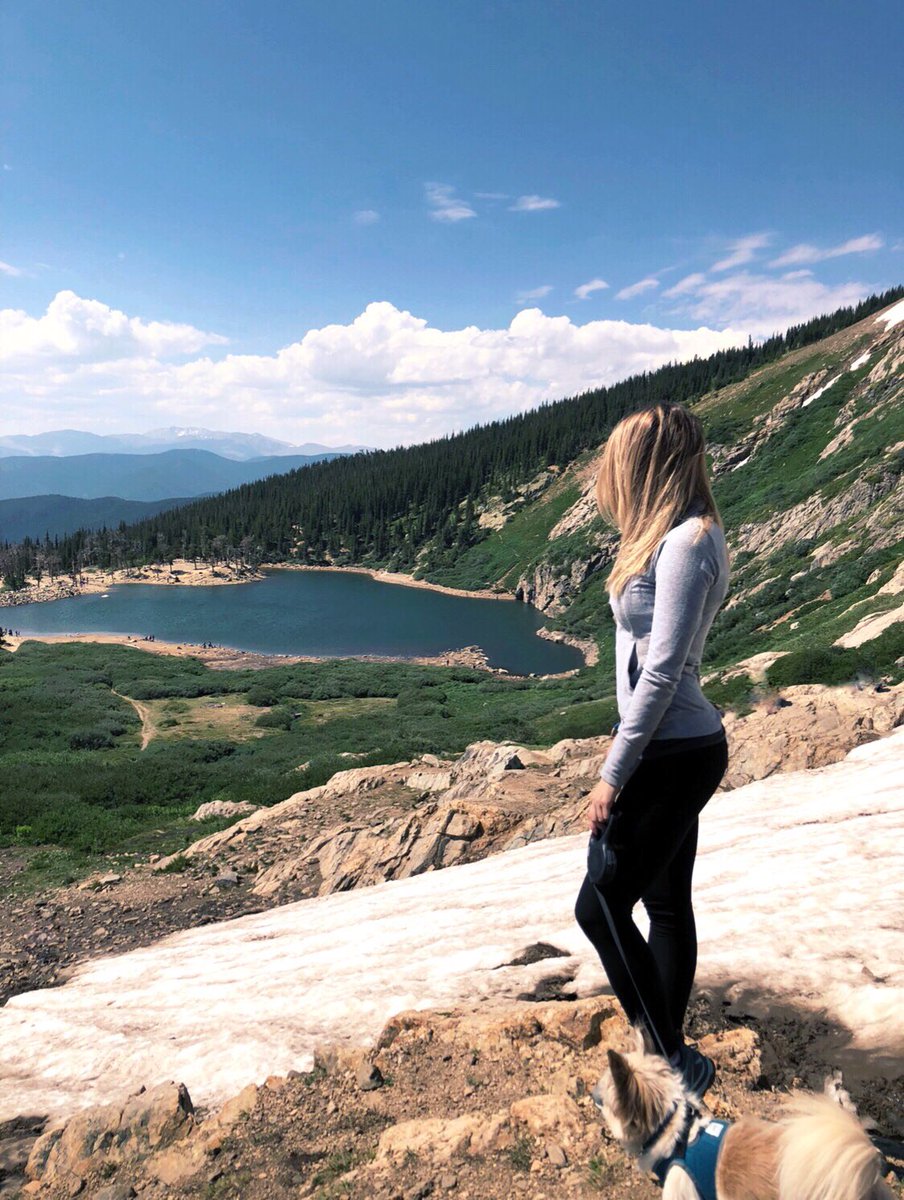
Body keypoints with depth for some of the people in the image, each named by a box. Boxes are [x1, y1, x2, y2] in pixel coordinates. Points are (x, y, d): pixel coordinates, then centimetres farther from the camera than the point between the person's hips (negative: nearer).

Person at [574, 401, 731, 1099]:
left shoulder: (685, 544, -19)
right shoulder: (682, 536, 11)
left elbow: (660, 672, -22)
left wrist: (614, 773, -18)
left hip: (674, 758, -10)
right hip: (677, 751, 10)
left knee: (601, 906, 0)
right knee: (666, 904, 18)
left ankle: (674, 1063, 14)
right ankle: (670, 1051, 33)